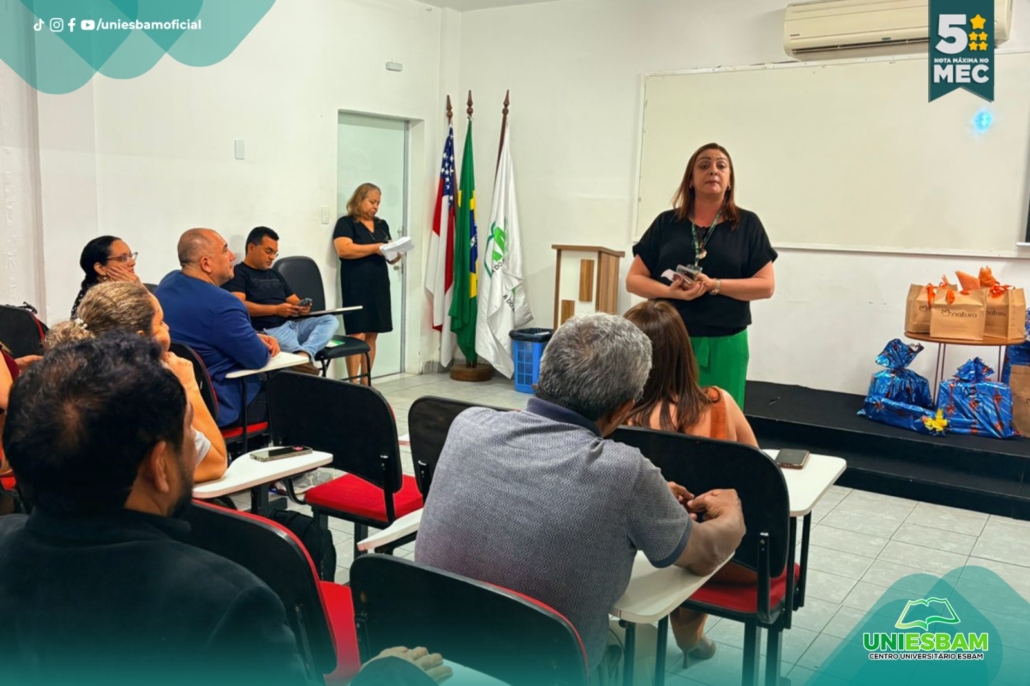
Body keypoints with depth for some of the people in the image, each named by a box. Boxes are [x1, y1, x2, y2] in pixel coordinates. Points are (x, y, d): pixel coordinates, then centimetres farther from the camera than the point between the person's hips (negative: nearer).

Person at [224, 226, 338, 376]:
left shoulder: (275, 274, 30)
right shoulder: (237, 273, 4)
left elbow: (294, 301, 28)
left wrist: (302, 307, 1)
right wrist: (276, 309, -16)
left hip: (293, 324, 8)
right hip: (268, 330, -8)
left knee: (330, 320, -17)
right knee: (293, 348, -37)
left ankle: (304, 353, -42)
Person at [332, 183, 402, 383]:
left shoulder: (382, 225, 19)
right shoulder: (346, 223, 0)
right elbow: (344, 250, -16)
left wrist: (396, 253, -4)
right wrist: (375, 248, -16)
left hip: (379, 285, 6)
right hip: (356, 287, -6)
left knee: (372, 335, 6)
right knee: (357, 334, -10)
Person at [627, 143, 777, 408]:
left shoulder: (747, 224, 4)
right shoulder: (666, 222, 7)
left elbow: (766, 285, 0)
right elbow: (633, 279, 6)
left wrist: (714, 285, -14)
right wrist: (670, 291, -13)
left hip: (723, 344, -1)